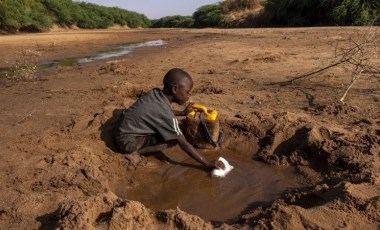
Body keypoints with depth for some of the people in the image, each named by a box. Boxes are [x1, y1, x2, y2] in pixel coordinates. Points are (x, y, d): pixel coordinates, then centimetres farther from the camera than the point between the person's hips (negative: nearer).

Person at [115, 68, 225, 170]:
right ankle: (136, 151, -9)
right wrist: (208, 163, -19)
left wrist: (182, 113, 12)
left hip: (124, 128, 9)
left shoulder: (155, 93, -5)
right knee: (173, 139, -16)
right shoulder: (166, 114, -26)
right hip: (127, 141, -8)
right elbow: (183, 144, -23)